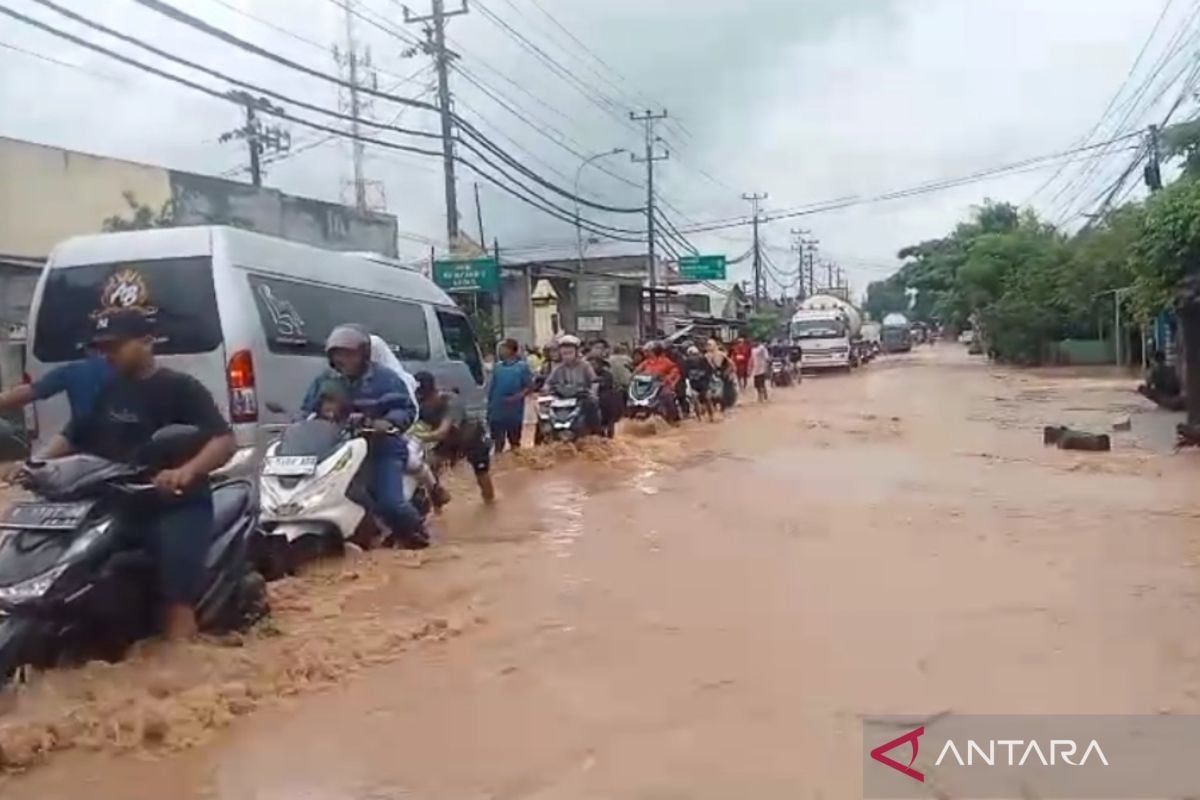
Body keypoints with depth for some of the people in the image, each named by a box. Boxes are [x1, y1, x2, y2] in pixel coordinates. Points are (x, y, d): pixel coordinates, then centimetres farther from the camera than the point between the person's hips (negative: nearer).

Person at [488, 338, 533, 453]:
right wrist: (489, 407, 8)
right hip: (498, 411, 3)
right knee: (498, 442, 8)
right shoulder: (498, 366, 7)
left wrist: (518, 396, -22)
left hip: (514, 412, -3)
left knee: (515, 442, 11)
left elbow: (529, 386, -6)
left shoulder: (522, 366, -4)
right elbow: (491, 388, 11)